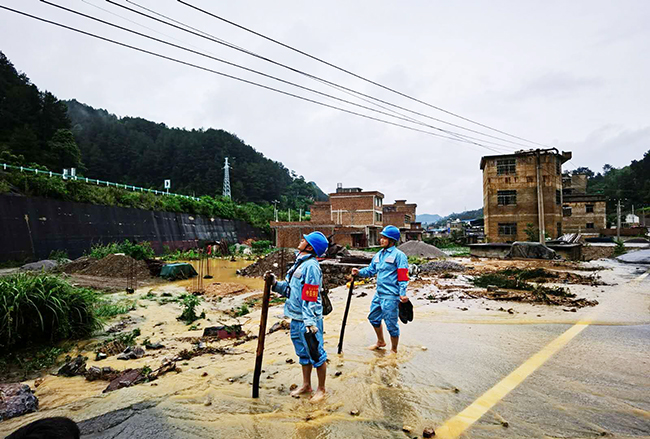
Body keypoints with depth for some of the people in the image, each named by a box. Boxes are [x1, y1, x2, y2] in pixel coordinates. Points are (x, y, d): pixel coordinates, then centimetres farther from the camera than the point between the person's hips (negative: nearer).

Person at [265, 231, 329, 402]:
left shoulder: (311, 266, -18)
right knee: (303, 353, 21)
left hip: (308, 319, -10)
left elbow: (310, 297, -22)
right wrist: (275, 283, 3)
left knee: (316, 354, 5)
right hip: (296, 317, 10)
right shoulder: (299, 262, 11)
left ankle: (321, 389, 22)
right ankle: (306, 385, 37)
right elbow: (289, 289, 15)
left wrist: (310, 321, -23)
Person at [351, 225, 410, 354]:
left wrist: (403, 294, -23)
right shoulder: (379, 255, 13)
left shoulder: (398, 255, -11)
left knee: (391, 324, 1)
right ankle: (380, 342, 44)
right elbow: (371, 270, 17)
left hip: (391, 296, -9)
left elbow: (403, 276, -15)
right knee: (373, 317, 22)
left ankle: (394, 350, 22)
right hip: (379, 293, 9)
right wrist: (359, 272, -1)